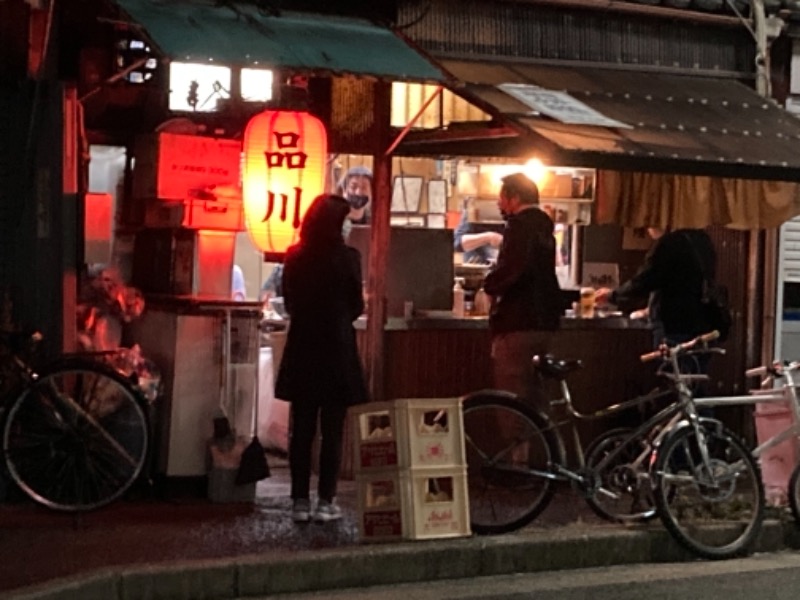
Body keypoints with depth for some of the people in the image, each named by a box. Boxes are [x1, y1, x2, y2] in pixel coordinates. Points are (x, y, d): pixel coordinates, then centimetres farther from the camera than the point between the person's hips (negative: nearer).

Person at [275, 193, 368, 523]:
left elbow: (289, 303, 8)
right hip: (336, 348, -3)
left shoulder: (294, 258, 1)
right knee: (332, 430, 3)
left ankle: (300, 501, 10)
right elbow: (356, 306, -2)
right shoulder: (347, 257, -10)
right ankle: (325, 502, 3)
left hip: (301, 349, 4)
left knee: (301, 429, 8)